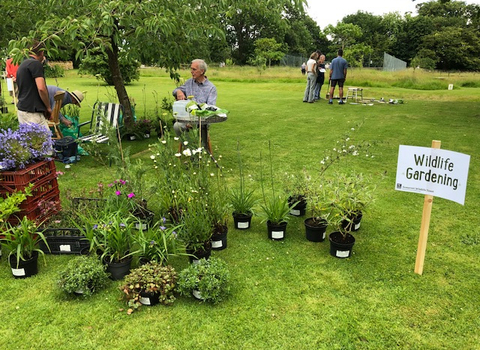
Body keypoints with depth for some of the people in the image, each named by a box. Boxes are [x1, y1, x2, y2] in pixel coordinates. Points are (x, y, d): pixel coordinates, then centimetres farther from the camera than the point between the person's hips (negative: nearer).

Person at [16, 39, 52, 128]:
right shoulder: (36, 64, -9)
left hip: (21, 110, 10)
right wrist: (48, 107, -7)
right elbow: (41, 88, -20)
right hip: (32, 112, -10)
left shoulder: (22, 64, 20)